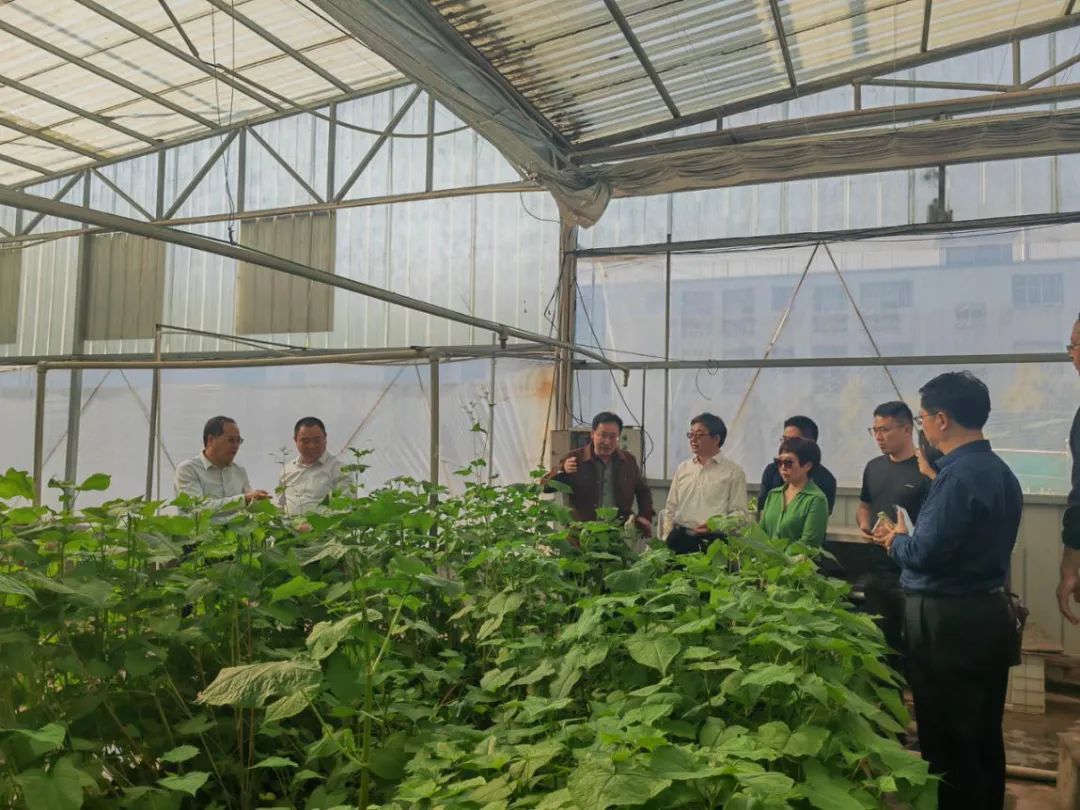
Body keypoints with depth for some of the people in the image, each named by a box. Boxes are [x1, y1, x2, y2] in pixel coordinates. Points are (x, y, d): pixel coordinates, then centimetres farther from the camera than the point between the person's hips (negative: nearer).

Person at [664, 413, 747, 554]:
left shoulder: (733, 472, 2)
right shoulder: (682, 468, 15)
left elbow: (739, 512, -3)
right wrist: (664, 541, 7)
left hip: (713, 542, -4)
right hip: (679, 540, 4)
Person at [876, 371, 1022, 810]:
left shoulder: (957, 476, -21)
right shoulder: (1000, 471, 8)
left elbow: (924, 553, -22)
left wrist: (897, 540, -3)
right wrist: (910, 537, 12)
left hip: (947, 620, -9)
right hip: (991, 610, 9)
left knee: (948, 739, 3)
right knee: (984, 734, 20)